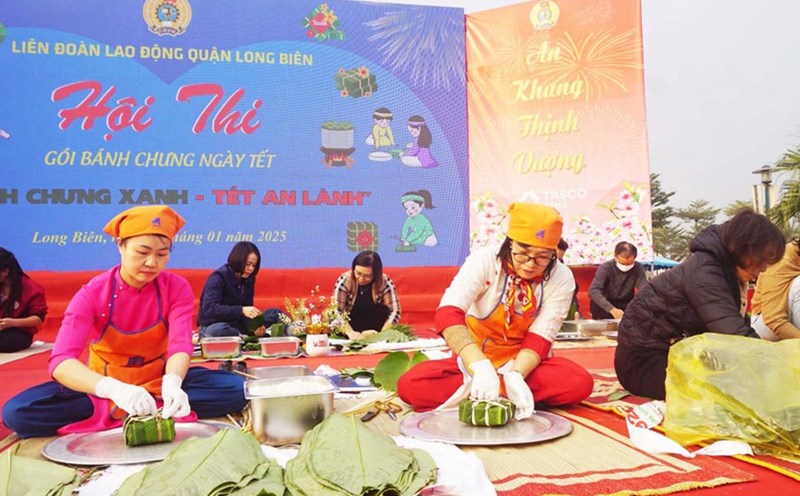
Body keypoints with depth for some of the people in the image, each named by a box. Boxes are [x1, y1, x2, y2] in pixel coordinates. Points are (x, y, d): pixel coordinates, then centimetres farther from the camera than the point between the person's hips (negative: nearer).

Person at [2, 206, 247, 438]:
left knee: (235, 390, -23)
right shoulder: (92, 293, -16)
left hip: (157, 382, 1)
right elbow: (60, 362, -28)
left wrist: (172, 384, -45)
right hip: (106, 387, 0)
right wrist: (114, 390, -48)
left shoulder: (177, 288, -10)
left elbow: (180, 346, -21)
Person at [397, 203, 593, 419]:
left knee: (580, 383, -29)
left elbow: (540, 337, -16)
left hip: (524, 363, 2)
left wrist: (515, 376, -37)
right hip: (474, 359, -2)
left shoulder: (561, 278, -14)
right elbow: (448, 313, -32)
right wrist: (480, 366, -47)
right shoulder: (484, 260, -20)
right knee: (410, 385, -25)